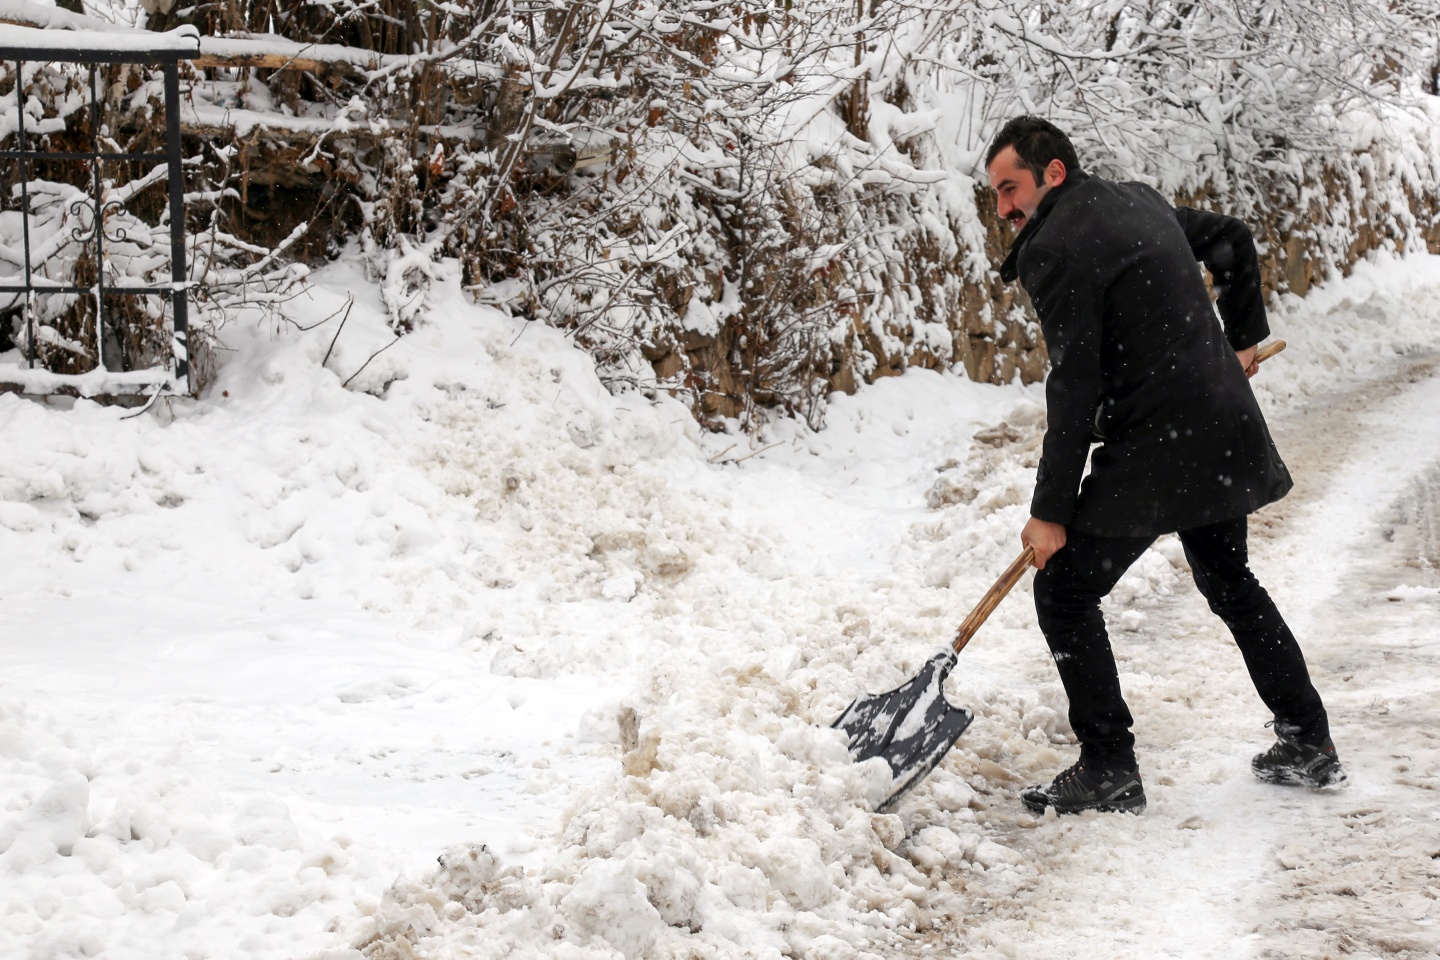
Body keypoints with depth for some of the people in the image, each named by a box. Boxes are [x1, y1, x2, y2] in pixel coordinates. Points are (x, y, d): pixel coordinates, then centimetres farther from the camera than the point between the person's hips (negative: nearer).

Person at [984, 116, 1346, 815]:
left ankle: (1109, 769, -1)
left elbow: (1075, 387, -19)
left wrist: (1051, 509, -15)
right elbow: (1232, 240, 28)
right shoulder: (1138, 202, 12)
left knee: (1064, 591, -1)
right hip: (1225, 435, 9)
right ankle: (1309, 746, 28)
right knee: (1231, 582, 23)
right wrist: (1242, 336, 38)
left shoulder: (1058, 248, -15)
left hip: (1156, 448, -9)